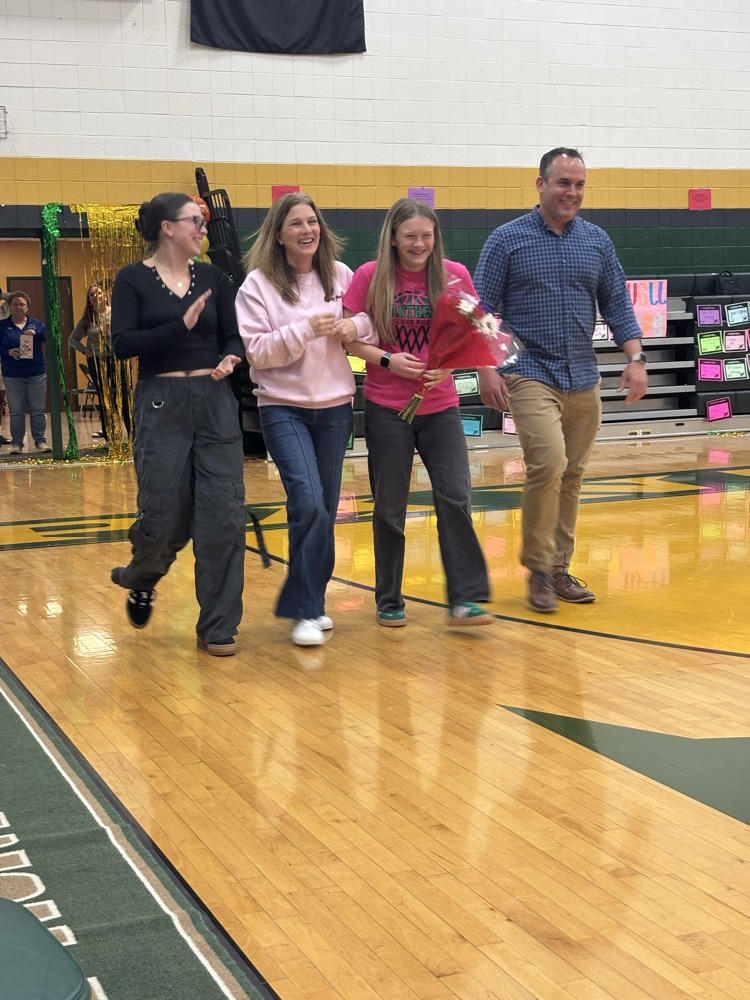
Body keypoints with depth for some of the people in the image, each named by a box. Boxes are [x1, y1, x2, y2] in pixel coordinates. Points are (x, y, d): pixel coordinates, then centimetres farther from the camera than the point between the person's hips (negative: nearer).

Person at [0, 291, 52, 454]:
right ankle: (16, 443, 6)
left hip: (37, 374, 1)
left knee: (38, 410, 2)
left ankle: (41, 441, 8)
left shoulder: (37, 324, 9)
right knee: (16, 411, 1)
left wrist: (36, 333, -19)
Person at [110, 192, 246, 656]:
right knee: (165, 517, -1)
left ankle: (218, 628, 8)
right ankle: (140, 579, 35)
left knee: (224, 514, -4)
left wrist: (230, 358, -15)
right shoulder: (133, 279, -1)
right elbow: (123, 343, -11)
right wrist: (180, 326, -20)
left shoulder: (214, 278, 9)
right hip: (162, 405, -3)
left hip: (216, 403, 3)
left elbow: (233, 337, 7)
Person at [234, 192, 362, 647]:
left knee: (326, 510, 8)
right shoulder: (258, 284, -4)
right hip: (283, 407, -4)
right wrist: (306, 330, -21)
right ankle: (304, 610, -7)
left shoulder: (340, 275, 4)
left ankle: (313, 600, 24)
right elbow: (258, 351, -10)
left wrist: (352, 328, -10)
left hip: (335, 405, 4)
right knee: (308, 503, -17)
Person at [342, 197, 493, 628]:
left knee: (456, 498, -7)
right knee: (389, 508, 7)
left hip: (440, 405, 1)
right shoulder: (370, 277, -5)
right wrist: (386, 360, -16)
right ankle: (389, 602, 20)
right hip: (386, 408, -1)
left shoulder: (455, 275, -1)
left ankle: (466, 599, 1)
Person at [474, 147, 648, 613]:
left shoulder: (597, 241, 10)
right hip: (531, 375, -4)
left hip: (584, 380, 4)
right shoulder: (507, 239, -1)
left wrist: (636, 358, 0)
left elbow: (617, 304, 12)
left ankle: (560, 570, 19)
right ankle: (538, 568, -4)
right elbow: (482, 309, -2)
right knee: (548, 463, -20)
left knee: (571, 476, 7)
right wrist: (486, 369, -11)